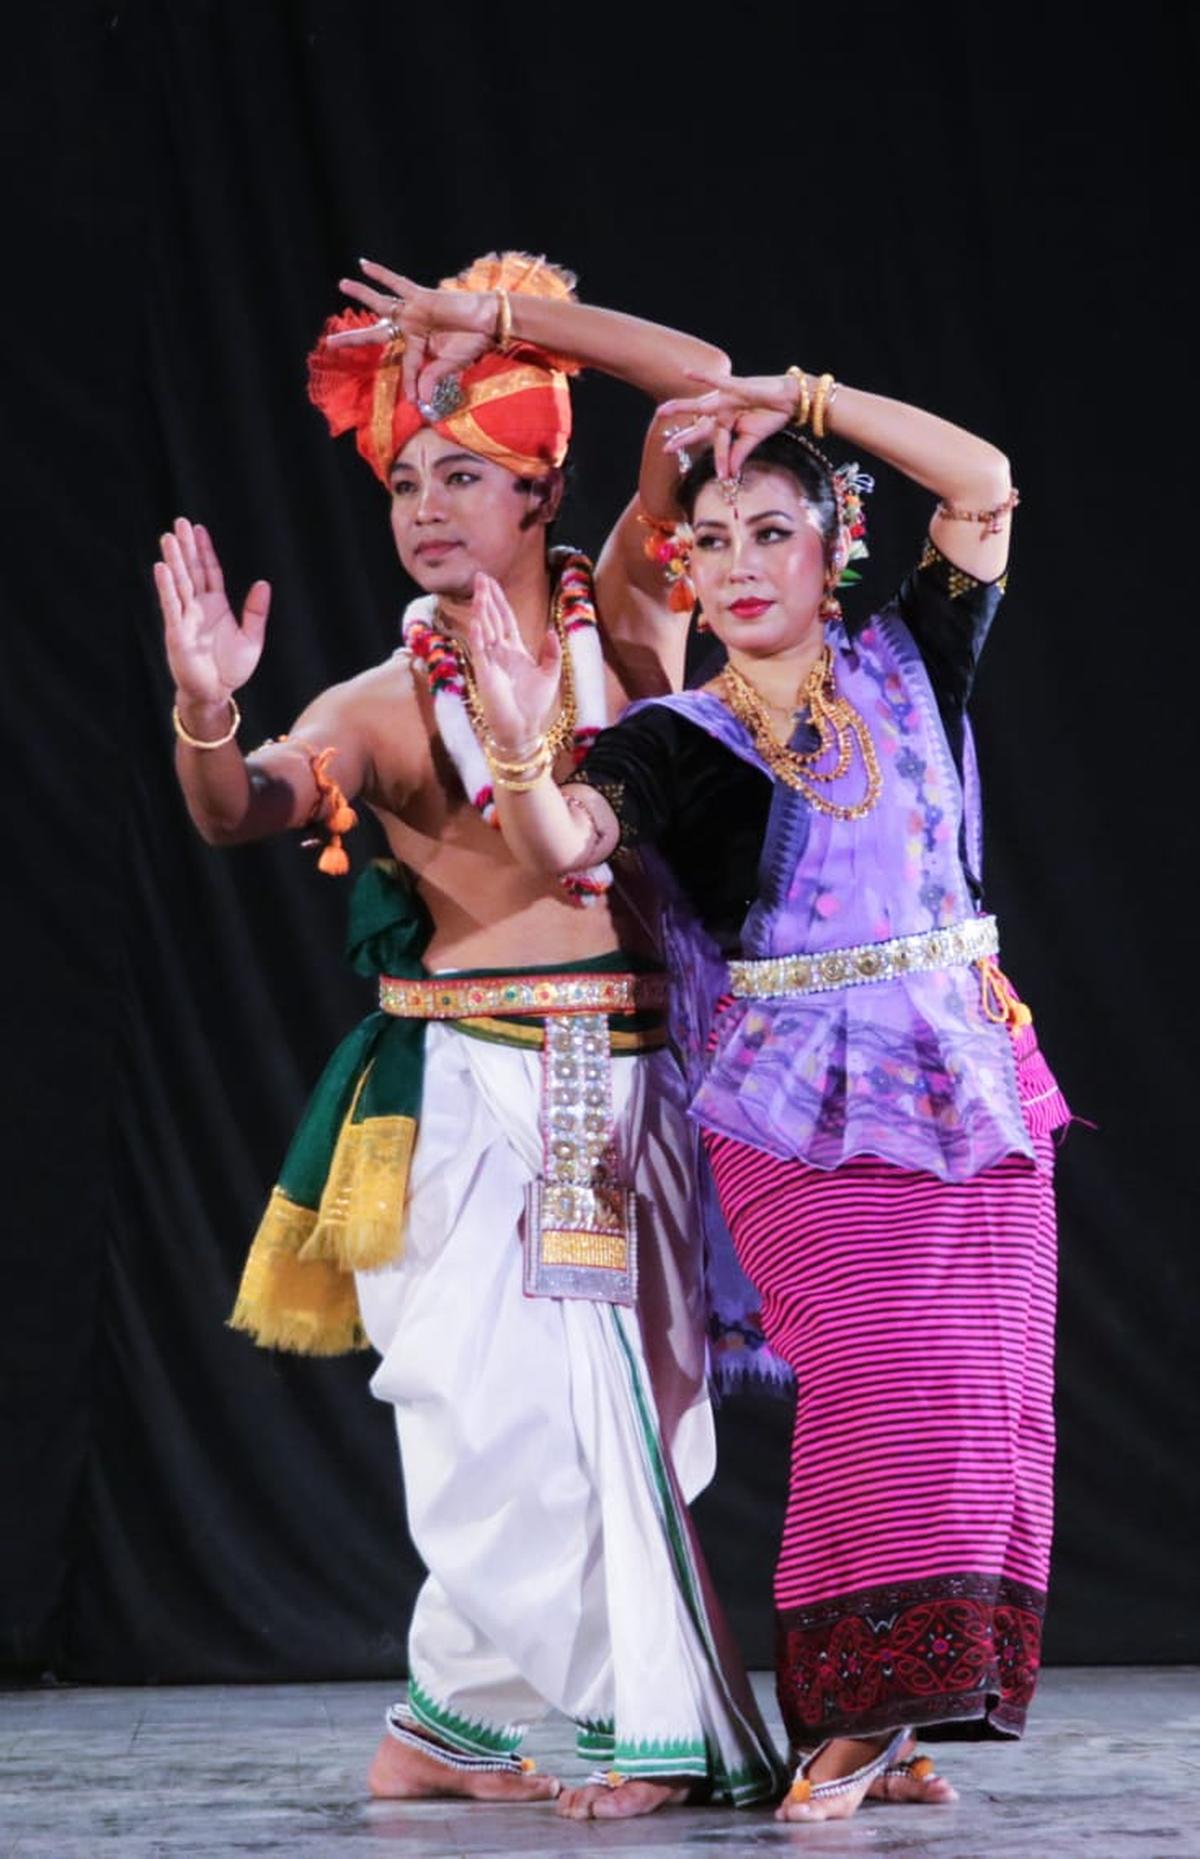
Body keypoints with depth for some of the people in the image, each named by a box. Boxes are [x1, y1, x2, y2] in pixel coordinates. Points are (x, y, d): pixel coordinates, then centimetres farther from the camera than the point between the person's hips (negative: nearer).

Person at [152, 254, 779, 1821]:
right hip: (466, 1102, -1)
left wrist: (494, 317, -3)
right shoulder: (384, 706, 2)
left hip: (632, 1091, 2)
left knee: (607, 1404, -2)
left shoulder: (624, 624, 5)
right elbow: (237, 811, -14)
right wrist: (206, 712, -35)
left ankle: (463, 1732, 11)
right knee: (509, 1407, -9)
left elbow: (706, 385, 0)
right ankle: (631, 1732, 6)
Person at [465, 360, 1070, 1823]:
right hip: (801, 1111, -3)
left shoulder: (905, 670, 8)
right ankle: (854, 1719, -16)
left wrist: (798, 399, -4)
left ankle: (893, 1720, 1)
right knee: (882, 1374, -18)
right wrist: (518, 747, -39)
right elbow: (558, 841, -17)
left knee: (986, 1399, -3)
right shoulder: (672, 743, 2)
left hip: (971, 1085, 3)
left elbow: (984, 485, -1)